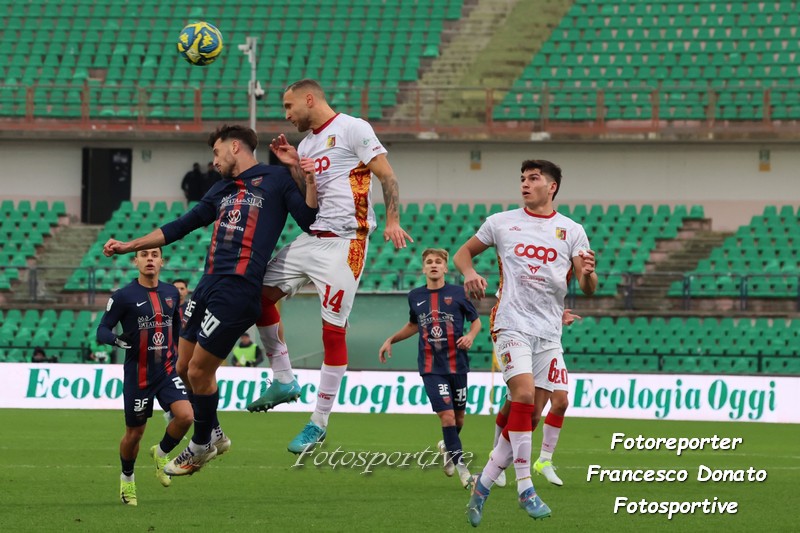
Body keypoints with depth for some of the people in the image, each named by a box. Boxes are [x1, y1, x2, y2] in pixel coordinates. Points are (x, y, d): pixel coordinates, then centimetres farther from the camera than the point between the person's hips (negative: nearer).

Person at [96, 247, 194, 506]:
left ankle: (161, 453, 12)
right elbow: (102, 331, -9)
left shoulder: (171, 293, 7)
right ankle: (127, 479, 32)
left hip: (168, 370, 3)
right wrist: (116, 339, -30)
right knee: (135, 432, 5)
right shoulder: (123, 296, -8)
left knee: (185, 416, -18)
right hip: (138, 375, -3)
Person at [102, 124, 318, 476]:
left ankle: (201, 447, 16)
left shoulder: (276, 179, 1)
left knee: (199, 371, -4)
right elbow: (179, 228, 26)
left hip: (239, 289, -8)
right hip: (208, 285, 8)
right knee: (185, 367, 11)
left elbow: (310, 222, -3)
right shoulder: (222, 190, 21)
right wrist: (129, 246, 25)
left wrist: (310, 183, -17)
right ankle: (213, 434, 31)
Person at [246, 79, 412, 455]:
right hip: (311, 240, 9)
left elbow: (386, 175, -9)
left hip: (344, 243, -9)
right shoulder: (307, 143, 18)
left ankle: (319, 422, -1)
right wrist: (293, 166, 5)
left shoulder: (352, 130, -5)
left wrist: (392, 221, -20)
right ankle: (283, 381, 16)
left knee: (333, 330, -6)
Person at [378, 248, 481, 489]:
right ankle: (461, 469, -7)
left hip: (457, 363, 0)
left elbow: (476, 321, 9)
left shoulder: (458, 293, -1)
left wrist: (470, 336, -11)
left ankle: (448, 447, 41)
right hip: (431, 366, 0)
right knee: (447, 415, -13)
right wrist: (391, 340, 16)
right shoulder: (415, 296, 6)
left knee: (458, 416, 9)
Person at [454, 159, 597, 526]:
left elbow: (588, 289, 4)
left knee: (529, 413, -1)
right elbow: (463, 252, 17)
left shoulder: (571, 231, 7)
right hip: (512, 326, -3)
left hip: (549, 333, 3)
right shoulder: (501, 223, 7)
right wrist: (469, 272, -6)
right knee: (524, 393, -22)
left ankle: (484, 483, 13)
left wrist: (588, 273, -20)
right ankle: (524, 488, -19)